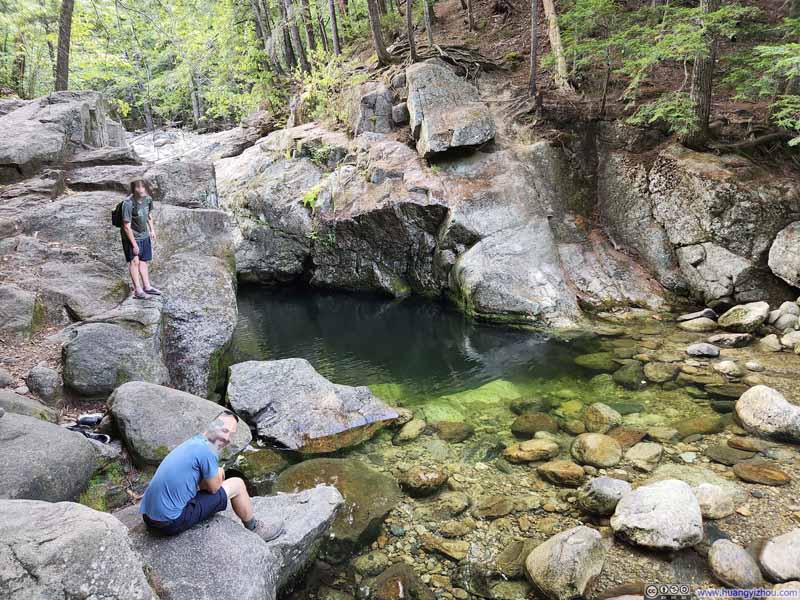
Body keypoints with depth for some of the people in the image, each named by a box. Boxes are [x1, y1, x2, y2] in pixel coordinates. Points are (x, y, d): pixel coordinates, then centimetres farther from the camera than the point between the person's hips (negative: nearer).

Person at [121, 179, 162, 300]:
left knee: (144, 261, 14)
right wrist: (134, 244, -19)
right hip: (132, 237, -6)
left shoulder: (148, 199, -7)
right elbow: (126, 226, -23)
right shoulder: (128, 204, -26)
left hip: (144, 235, 6)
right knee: (134, 261, -3)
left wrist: (152, 230, 14)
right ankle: (138, 291, 1)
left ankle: (147, 287, 24)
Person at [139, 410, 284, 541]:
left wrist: (218, 473, 3)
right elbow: (214, 488, -6)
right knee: (237, 484, 1)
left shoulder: (193, 442, 9)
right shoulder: (206, 450, -19)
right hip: (171, 523, -9)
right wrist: (219, 473, 8)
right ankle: (254, 529, 23)